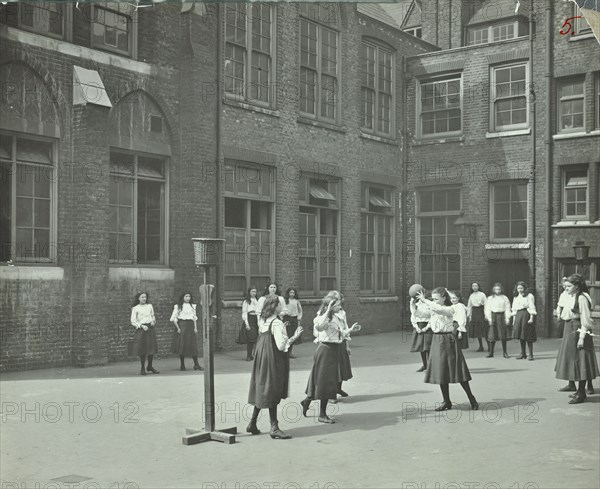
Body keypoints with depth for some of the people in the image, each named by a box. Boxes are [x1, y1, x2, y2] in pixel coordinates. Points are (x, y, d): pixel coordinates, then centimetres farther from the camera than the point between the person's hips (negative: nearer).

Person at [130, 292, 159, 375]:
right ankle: (143, 369, 10)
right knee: (142, 350, -2)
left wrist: (153, 321, 1)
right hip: (141, 329, -3)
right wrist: (141, 326, -13)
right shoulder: (135, 308, 0)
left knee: (152, 348, 2)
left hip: (150, 328, 3)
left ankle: (150, 366, 19)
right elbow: (133, 322, -2)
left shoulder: (150, 306, 11)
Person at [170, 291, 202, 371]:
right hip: (182, 325, -3)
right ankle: (182, 365, 6)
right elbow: (173, 318, -1)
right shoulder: (178, 306, 1)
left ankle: (196, 364, 1)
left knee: (193, 345, -2)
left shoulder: (192, 306, 13)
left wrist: (195, 328, 5)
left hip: (191, 326, 3)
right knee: (182, 345, -2)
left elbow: (195, 317, 14)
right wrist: (178, 328, -8)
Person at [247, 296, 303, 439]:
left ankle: (253, 424, 20)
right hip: (273, 361, -8)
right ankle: (274, 427, 0)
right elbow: (281, 346, -21)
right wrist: (293, 337, -15)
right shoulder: (277, 324, -18)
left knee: (261, 391, 15)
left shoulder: (262, 322, 7)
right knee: (272, 392, -3)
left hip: (262, 359, 8)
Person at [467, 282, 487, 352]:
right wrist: (468, 315, 6)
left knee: (484, 330, -8)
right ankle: (481, 347, 12)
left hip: (481, 312, -4)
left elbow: (486, 304, -4)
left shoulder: (482, 294, -2)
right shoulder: (471, 296, 10)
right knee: (476, 330, 4)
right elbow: (469, 306, 13)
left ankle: (489, 346, 0)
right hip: (474, 312, 4)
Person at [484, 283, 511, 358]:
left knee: (503, 335, 0)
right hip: (493, 316, 0)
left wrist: (507, 318, -4)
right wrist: (489, 318, -4)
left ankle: (504, 352, 11)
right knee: (492, 335, -1)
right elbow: (487, 309, 5)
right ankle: (491, 352, 5)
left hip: (502, 315, 0)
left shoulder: (504, 298, 7)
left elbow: (507, 308, 4)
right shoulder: (490, 298, 8)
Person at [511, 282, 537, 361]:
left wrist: (531, 318, -14)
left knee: (528, 337, -5)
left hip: (526, 315, -5)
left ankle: (531, 354, 0)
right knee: (521, 336, 6)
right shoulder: (516, 297, 16)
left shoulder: (529, 296, -1)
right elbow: (514, 309, 18)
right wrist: (514, 319, 12)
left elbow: (532, 308, -6)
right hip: (518, 316, 5)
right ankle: (523, 354, 14)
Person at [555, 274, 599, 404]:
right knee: (572, 360, 14)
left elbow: (585, 319, -18)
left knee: (579, 361, -4)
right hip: (569, 330, 9)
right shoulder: (569, 298, 11)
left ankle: (581, 394, 1)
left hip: (578, 330, -9)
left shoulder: (581, 298, -15)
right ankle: (580, 391, 24)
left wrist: (582, 337, -20)